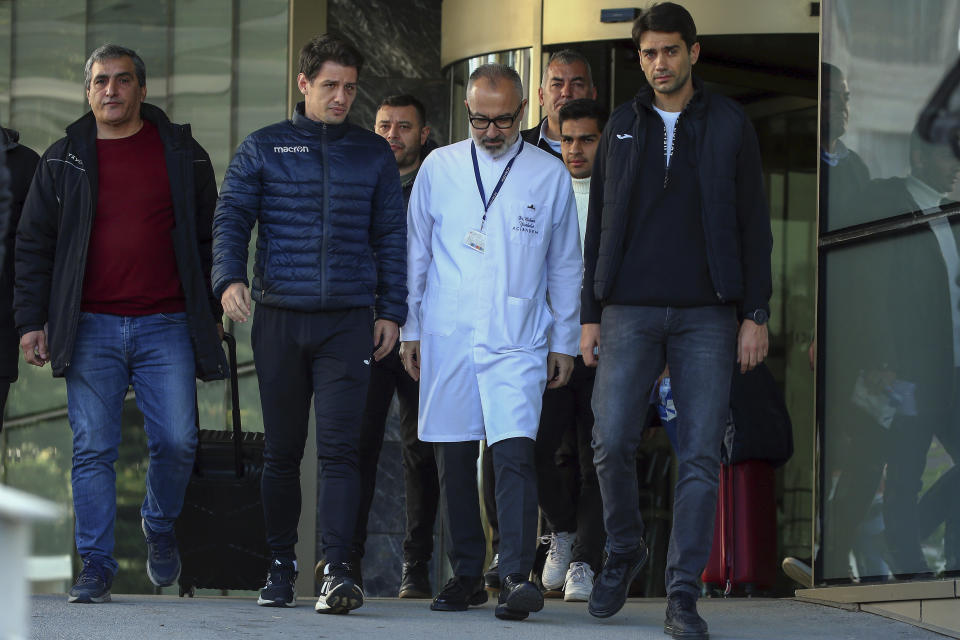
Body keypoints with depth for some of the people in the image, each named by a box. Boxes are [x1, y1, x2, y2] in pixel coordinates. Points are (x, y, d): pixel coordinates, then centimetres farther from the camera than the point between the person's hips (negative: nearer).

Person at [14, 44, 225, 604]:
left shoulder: (181, 154, 8)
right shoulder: (64, 161, 9)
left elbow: (209, 236, 13)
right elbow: (35, 244, 11)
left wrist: (212, 311, 9)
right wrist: (31, 319, 4)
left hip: (166, 326, 0)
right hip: (91, 327, 0)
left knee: (176, 442, -6)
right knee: (93, 449, -3)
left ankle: (160, 526, 23)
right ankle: (96, 567, 3)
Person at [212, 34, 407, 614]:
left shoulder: (374, 153, 11)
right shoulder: (263, 149, 9)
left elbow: (390, 236, 13)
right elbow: (231, 218, 3)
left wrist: (391, 310, 7)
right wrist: (230, 278, -15)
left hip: (348, 322, -1)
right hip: (279, 320, 1)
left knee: (340, 446, -11)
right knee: (282, 450, 7)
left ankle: (338, 567, -15)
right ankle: (281, 566, 16)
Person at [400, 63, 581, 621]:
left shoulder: (550, 176, 5)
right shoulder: (439, 168, 8)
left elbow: (566, 266, 11)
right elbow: (416, 255, 14)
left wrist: (564, 343, 10)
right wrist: (410, 330, 11)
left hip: (517, 340, -2)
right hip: (447, 338, 2)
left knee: (515, 452, -15)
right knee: (455, 459, 4)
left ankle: (518, 576, -18)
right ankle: (467, 574, 14)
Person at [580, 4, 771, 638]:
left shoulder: (730, 125, 5)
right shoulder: (622, 126, 10)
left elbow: (753, 224, 4)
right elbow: (600, 225, 12)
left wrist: (755, 313, -3)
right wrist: (590, 313, 6)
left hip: (707, 314, -1)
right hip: (631, 312, 1)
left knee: (701, 455, -4)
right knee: (613, 442, -8)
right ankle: (624, 551, 18)